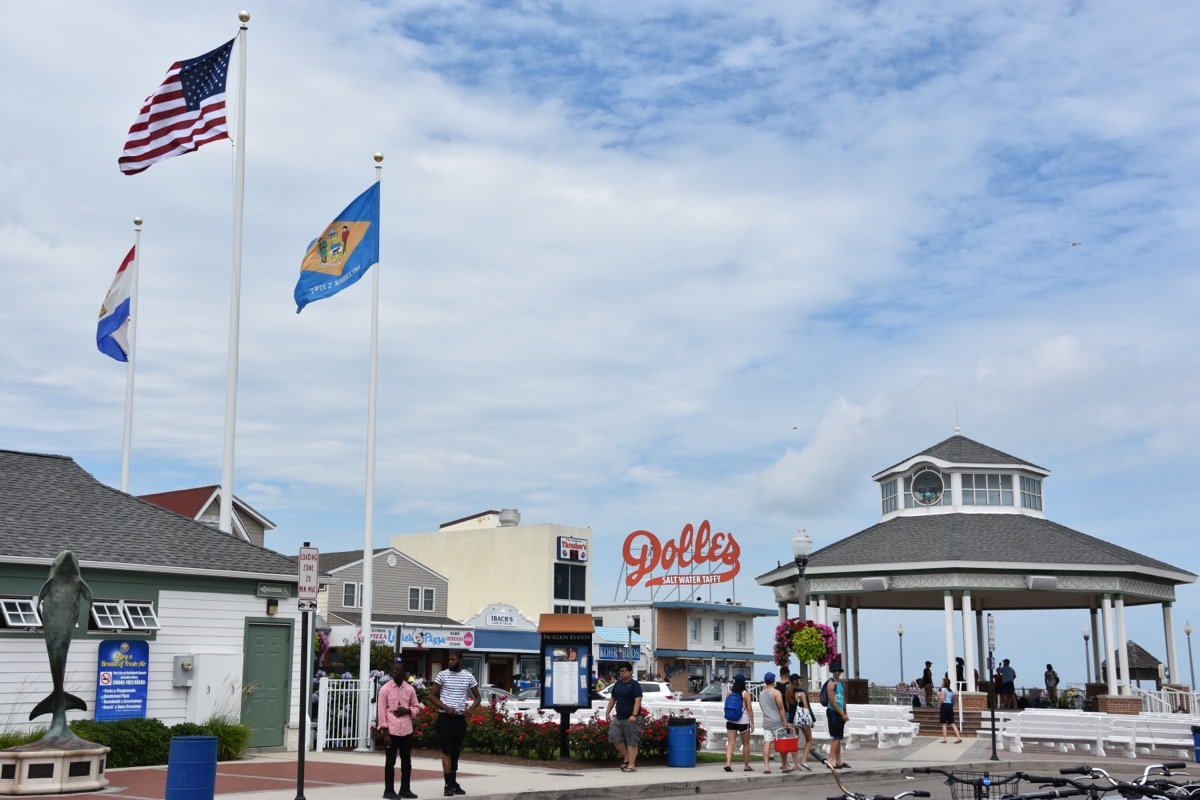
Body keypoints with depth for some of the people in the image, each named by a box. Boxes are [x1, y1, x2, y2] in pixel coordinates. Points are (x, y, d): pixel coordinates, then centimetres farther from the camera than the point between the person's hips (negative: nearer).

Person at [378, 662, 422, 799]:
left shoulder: (410, 689, 5)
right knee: (390, 761, 2)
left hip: (407, 730, 4)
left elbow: (417, 707, 14)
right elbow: (381, 711, -6)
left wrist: (407, 710, -9)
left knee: (407, 761, 9)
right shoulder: (385, 689, -5)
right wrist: (385, 733, -11)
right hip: (391, 731, -4)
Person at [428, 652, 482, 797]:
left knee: (456, 752, 10)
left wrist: (470, 709, -8)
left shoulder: (468, 676, 3)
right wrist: (446, 708, -16)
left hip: (460, 719, 3)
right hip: (445, 718, -3)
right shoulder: (442, 675, -4)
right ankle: (448, 785, -9)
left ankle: (454, 783, 17)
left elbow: (477, 697, 11)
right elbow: (431, 696, -3)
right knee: (447, 751, -7)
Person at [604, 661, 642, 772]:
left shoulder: (635, 685, -9)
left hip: (631, 719, -7)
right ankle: (627, 757, 20)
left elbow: (638, 701, -18)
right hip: (618, 717, 8)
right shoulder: (617, 684, 14)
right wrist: (608, 712, 16)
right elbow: (612, 699, 22)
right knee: (614, 737, 4)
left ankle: (631, 765, -3)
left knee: (632, 742, -5)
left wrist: (634, 715, -28)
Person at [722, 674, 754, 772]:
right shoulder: (746, 694, -7)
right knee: (746, 744, 11)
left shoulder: (730, 692, 1)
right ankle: (747, 766, 17)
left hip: (730, 721, 2)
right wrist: (752, 723, -2)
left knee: (730, 743, 1)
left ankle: (728, 764, -15)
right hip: (743, 721, -2)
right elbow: (749, 709, -8)